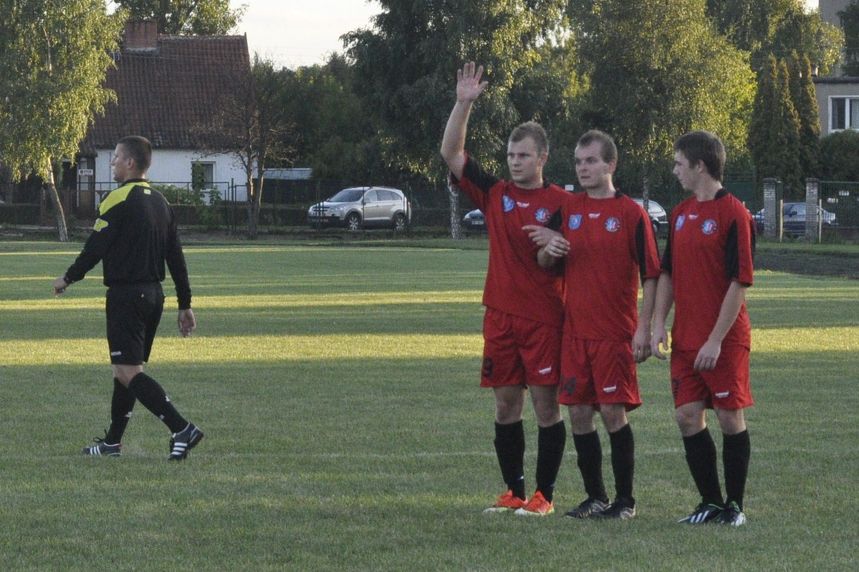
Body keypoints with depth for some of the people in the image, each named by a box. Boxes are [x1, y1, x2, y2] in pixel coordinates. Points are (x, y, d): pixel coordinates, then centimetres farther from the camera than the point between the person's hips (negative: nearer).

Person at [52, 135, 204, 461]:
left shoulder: (119, 200, -13)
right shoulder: (160, 202, 12)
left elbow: (95, 247, -12)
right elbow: (176, 257, 13)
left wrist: (68, 279, 4)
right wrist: (185, 305, 16)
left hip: (126, 295, -9)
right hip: (154, 294, 9)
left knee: (127, 372, -11)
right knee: (127, 369, 17)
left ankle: (182, 429, -22)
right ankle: (112, 442, 23)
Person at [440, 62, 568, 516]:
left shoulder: (560, 203, -3)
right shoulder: (495, 194, 7)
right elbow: (451, 154, 4)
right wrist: (463, 105, -5)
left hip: (544, 319, -4)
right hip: (501, 316, 4)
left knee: (546, 404, -1)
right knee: (505, 404, 7)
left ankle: (544, 495, 4)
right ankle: (514, 492, 16)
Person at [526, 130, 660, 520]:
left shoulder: (631, 213, -4)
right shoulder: (567, 209, 10)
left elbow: (650, 275, -4)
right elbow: (543, 264, 16)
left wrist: (644, 329, -10)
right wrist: (549, 249, -8)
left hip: (615, 332, -5)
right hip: (575, 328, 5)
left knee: (613, 412, -5)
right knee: (579, 413, 5)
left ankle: (625, 500, 4)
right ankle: (595, 497, 15)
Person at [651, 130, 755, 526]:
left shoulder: (734, 215, -12)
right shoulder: (680, 214, 12)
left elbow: (739, 283, -15)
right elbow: (667, 274, 18)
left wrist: (716, 340, -17)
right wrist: (659, 324, 6)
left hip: (724, 341, -7)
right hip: (685, 339, 7)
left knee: (730, 418, 1)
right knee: (688, 416, 3)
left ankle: (734, 505, 10)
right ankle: (711, 503, 12)